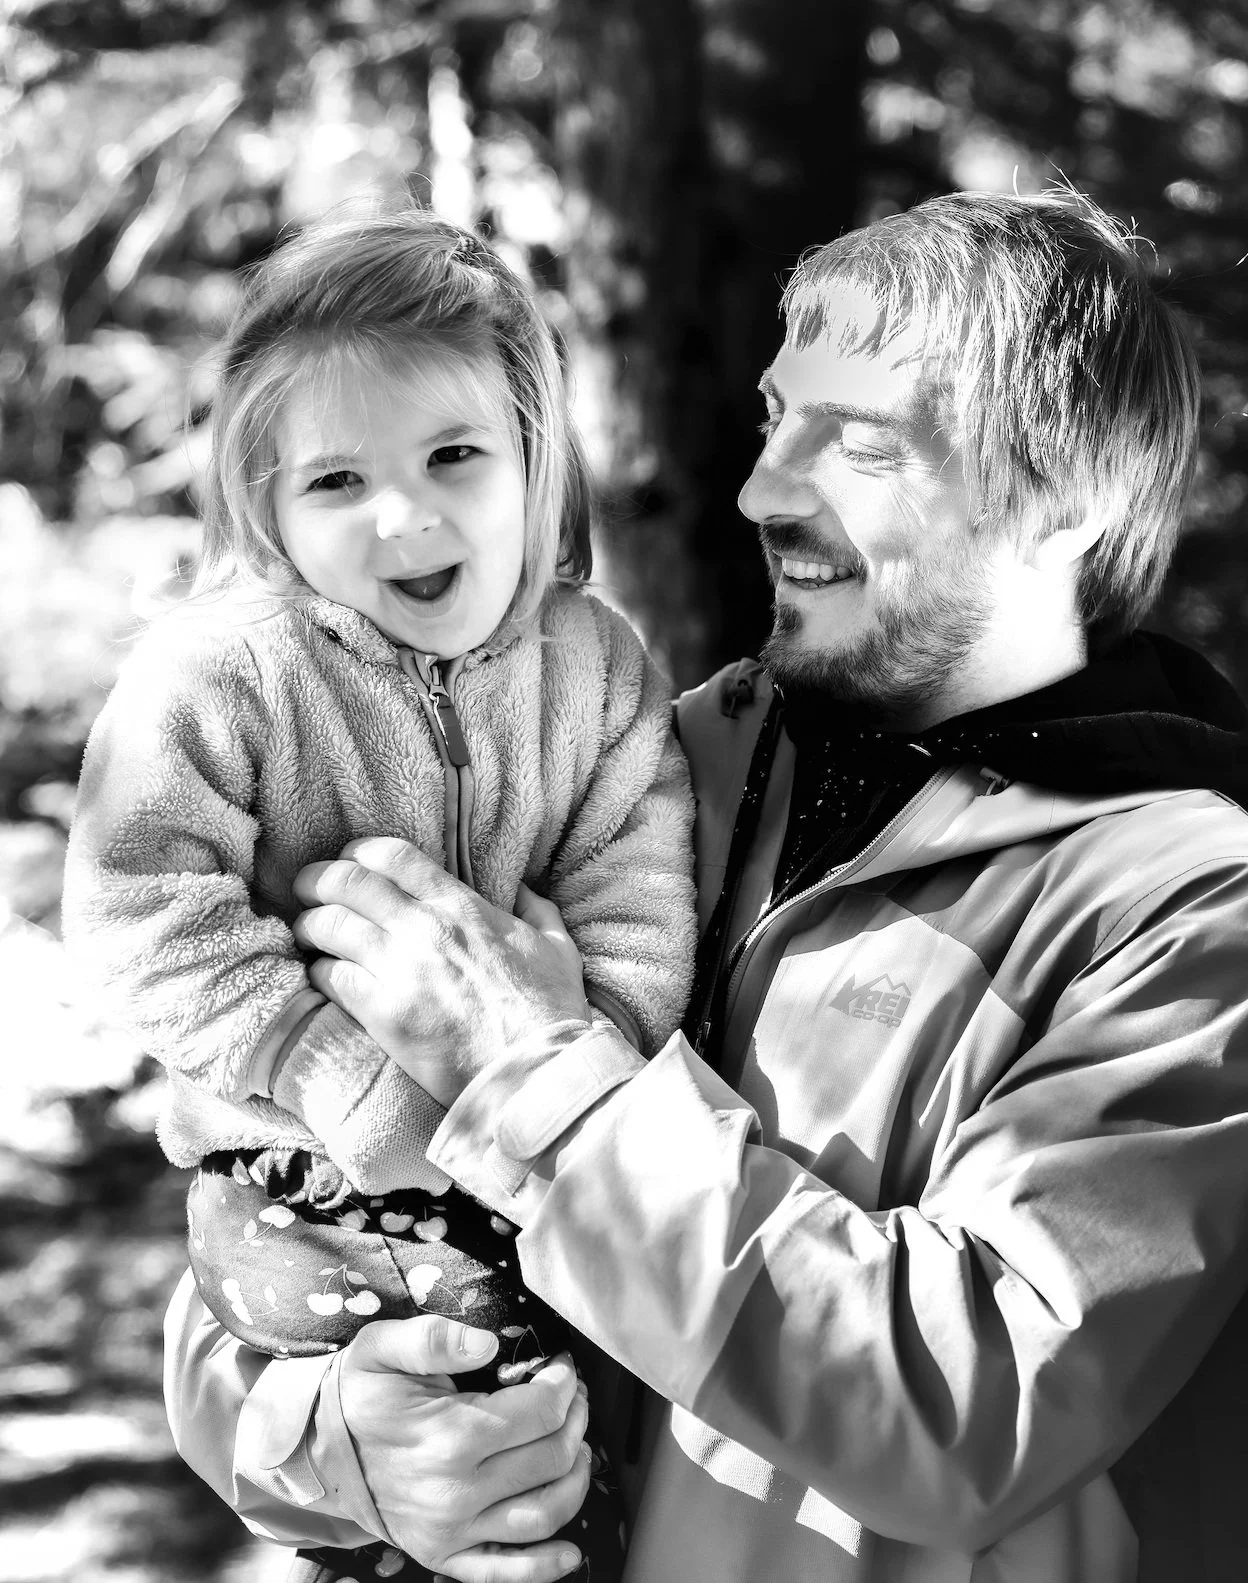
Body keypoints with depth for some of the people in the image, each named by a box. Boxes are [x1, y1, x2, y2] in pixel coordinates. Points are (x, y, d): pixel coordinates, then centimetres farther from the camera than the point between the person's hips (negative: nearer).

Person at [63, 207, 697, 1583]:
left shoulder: (595, 664, -4)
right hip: (304, 1179, -3)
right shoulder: (211, 680, -15)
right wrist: (361, 1096, -22)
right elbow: (151, 920, -17)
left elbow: (634, 907, -2)